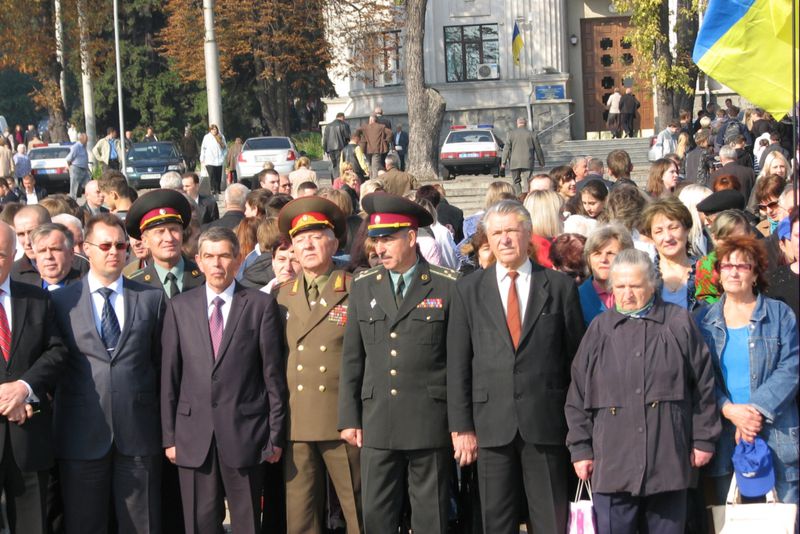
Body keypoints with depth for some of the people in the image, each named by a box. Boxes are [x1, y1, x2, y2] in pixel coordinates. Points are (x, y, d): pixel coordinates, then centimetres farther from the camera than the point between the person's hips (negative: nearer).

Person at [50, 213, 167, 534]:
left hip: (138, 434, 1)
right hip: (82, 434, -1)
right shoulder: (61, 301, 3)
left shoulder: (151, 299, 7)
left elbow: (161, 360, 10)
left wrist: (158, 415, 7)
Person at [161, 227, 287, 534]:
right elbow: (169, 377, 7)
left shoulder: (261, 305, 2)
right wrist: (169, 436, 3)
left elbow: (274, 375, 2)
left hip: (245, 435, -1)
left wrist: (276, 435, -1)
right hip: (194, 436, 2)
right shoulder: (179, 307, 8)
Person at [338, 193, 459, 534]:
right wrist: (349, 418, 7)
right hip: (377, 423, 3)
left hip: (429, 424, -3)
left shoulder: (446, 286, -1)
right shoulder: (363, 286, 10)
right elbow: (352, 358, 12)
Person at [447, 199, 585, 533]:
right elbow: (457, 364, 4)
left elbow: (577, 358, 6)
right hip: (492, 423, 1)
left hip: (546, 421, -1)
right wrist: (461, 426, -1)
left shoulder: (560, 286, 5)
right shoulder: (468, 290, 6)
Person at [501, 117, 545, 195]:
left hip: (514, 163, 1)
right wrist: (542, 162, 19)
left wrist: (503, 162, -1)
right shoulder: (532, 134, 3)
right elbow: (538, 149, 8)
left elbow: (506, 149, -1)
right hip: (527, 164, -1)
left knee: (517, 182, 12)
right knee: (525, 183, -6)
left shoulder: (511, 133, 4)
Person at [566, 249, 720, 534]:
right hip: (612, 464, 1)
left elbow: (703, 385, 7)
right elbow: (578, 395, 9)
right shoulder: (599, 329, 8)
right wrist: (580, 448, 4)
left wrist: (703, 439, 5)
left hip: (668, 463, 0)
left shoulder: (679, 324, 5)